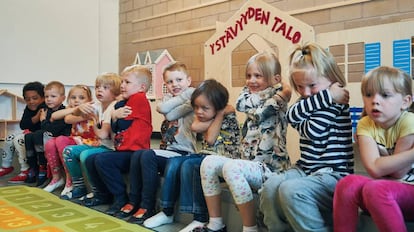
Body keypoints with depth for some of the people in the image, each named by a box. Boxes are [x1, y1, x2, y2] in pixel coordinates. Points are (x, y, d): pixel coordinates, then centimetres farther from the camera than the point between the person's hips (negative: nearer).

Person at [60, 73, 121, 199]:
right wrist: (80, 107, -17)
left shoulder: (113, 108, -16)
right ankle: (79, 186, 15)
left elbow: (103, 135, -23)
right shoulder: (98, 105, 8)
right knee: (68, 151, 4)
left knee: (86, 155, -30)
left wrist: (94, 126, -3)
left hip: (111, 148, -9)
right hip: (99, 145, 9)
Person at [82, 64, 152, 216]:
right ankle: (103, 194, 23)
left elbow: (124, 125, -14)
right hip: (122, 151, 10)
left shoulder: (139, 98, -11)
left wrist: (116, 116, 3)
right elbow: (116, 129, 11)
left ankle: (121, 198, -11)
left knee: (102, 160, -25)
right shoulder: (123, 103, 18)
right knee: (90, 160, 10)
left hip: (134, 152, -10)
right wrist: (115, 116, -6)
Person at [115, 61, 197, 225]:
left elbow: (171, 115, -16)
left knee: (148, 156, -23)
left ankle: (148, 206, -14)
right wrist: (182, 97, -7)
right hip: (167, 151, 7)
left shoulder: (190, 100, -4)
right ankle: (134, 202, -4)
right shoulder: (168, 98, 17)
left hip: (183, 153, -7)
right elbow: (162, 108, -7)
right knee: (137, 154, -12)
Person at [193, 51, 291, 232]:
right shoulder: (256, 98, 15)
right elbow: (241, 104, -5)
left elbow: (258, 113, -24)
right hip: (250, 163, 9)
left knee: (231, 167, -31)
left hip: (270, 167, -8)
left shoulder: (276, 101, -5)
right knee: (209, 162, -4)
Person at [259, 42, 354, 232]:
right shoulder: (308, 99, 14)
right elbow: (291, 116, -10)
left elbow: (313, 130, -20)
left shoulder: (336, 101, -8)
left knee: (291, 190, -30)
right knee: (270, 186, -18)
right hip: (305, 170, 7)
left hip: (332, 173, -7)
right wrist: (324, 96, -16)